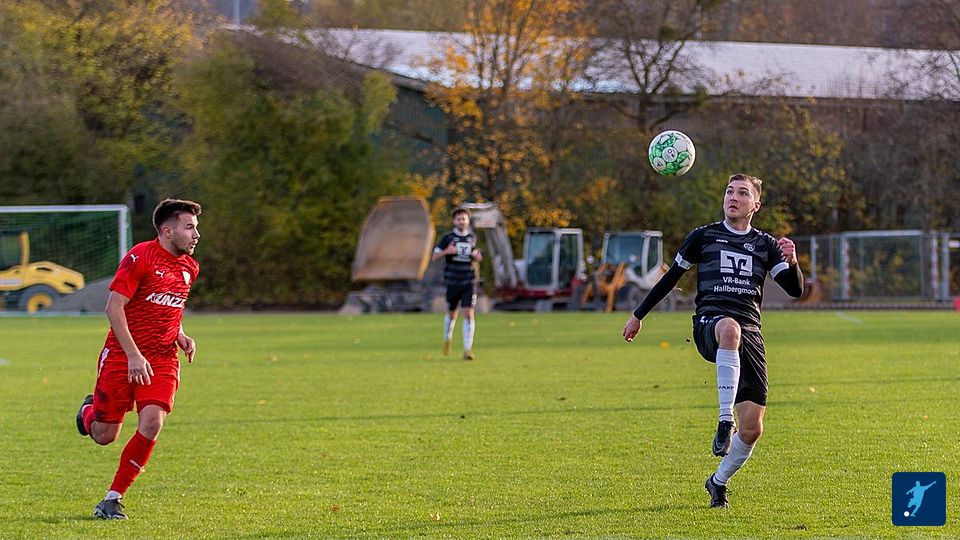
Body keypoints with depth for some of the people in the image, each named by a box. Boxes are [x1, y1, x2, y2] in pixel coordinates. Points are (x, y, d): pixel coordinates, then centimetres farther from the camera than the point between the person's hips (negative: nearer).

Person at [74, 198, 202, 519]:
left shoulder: (190, 268, 10)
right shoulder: (140, 257, -13)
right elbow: (114, 306, -15)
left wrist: (181, 337, 7)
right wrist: (133, 355, -21)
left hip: (162, 359, 5)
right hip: (122, 355, -5)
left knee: (151, 424, -18)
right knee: (104, 436, 0)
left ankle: (113, 498, -6)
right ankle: (90, 411, 39)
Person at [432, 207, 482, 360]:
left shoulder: (472, 238, 8)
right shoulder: (448, 238, 0)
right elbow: (435, 257, -1)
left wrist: (477, 256, -1)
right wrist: (446, 251, -20)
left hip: (469, 282, 1)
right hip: (452, 282, -1)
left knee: (468, 313, -11)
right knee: (452, 313, 12)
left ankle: (468, 349, -12)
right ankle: (447, 339, 41)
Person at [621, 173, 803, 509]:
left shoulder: (765, 245, 14)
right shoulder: (703, 237, 12)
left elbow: (795, 290, 6)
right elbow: (672, 277, 22)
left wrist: (792, 262, -14)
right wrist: (638, 315, 25)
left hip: (750, 334, 3)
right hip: (709, 326, -2)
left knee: (752, 429, -6)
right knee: (730, 328, -44)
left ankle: (719, 482, 22)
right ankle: (725, 421, -45)